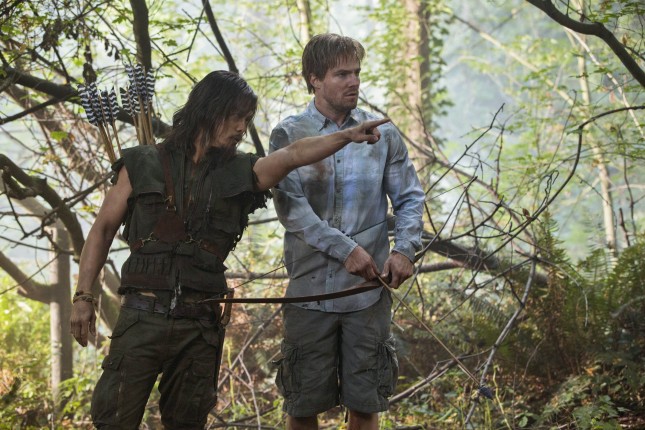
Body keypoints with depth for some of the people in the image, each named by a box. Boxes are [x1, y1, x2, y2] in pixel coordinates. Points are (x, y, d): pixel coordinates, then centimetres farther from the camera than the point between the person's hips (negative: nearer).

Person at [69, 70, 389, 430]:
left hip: (200, 324, 2)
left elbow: (294, 155, -8)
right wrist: (84, 297, 2)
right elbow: (103, 230, 8)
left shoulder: (240, 173, 8)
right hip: (142, 316, -2)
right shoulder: (143, 165, 5)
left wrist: (347, 136, -23)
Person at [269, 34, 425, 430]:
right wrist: (346, 250, -18)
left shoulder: (382, 134, 7)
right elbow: (290, 207, -10)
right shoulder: (289, 135, 1)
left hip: (369, 289, 1)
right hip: (309, 290, -1)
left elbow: (410, 198, 9)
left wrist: (405, 249, -9)